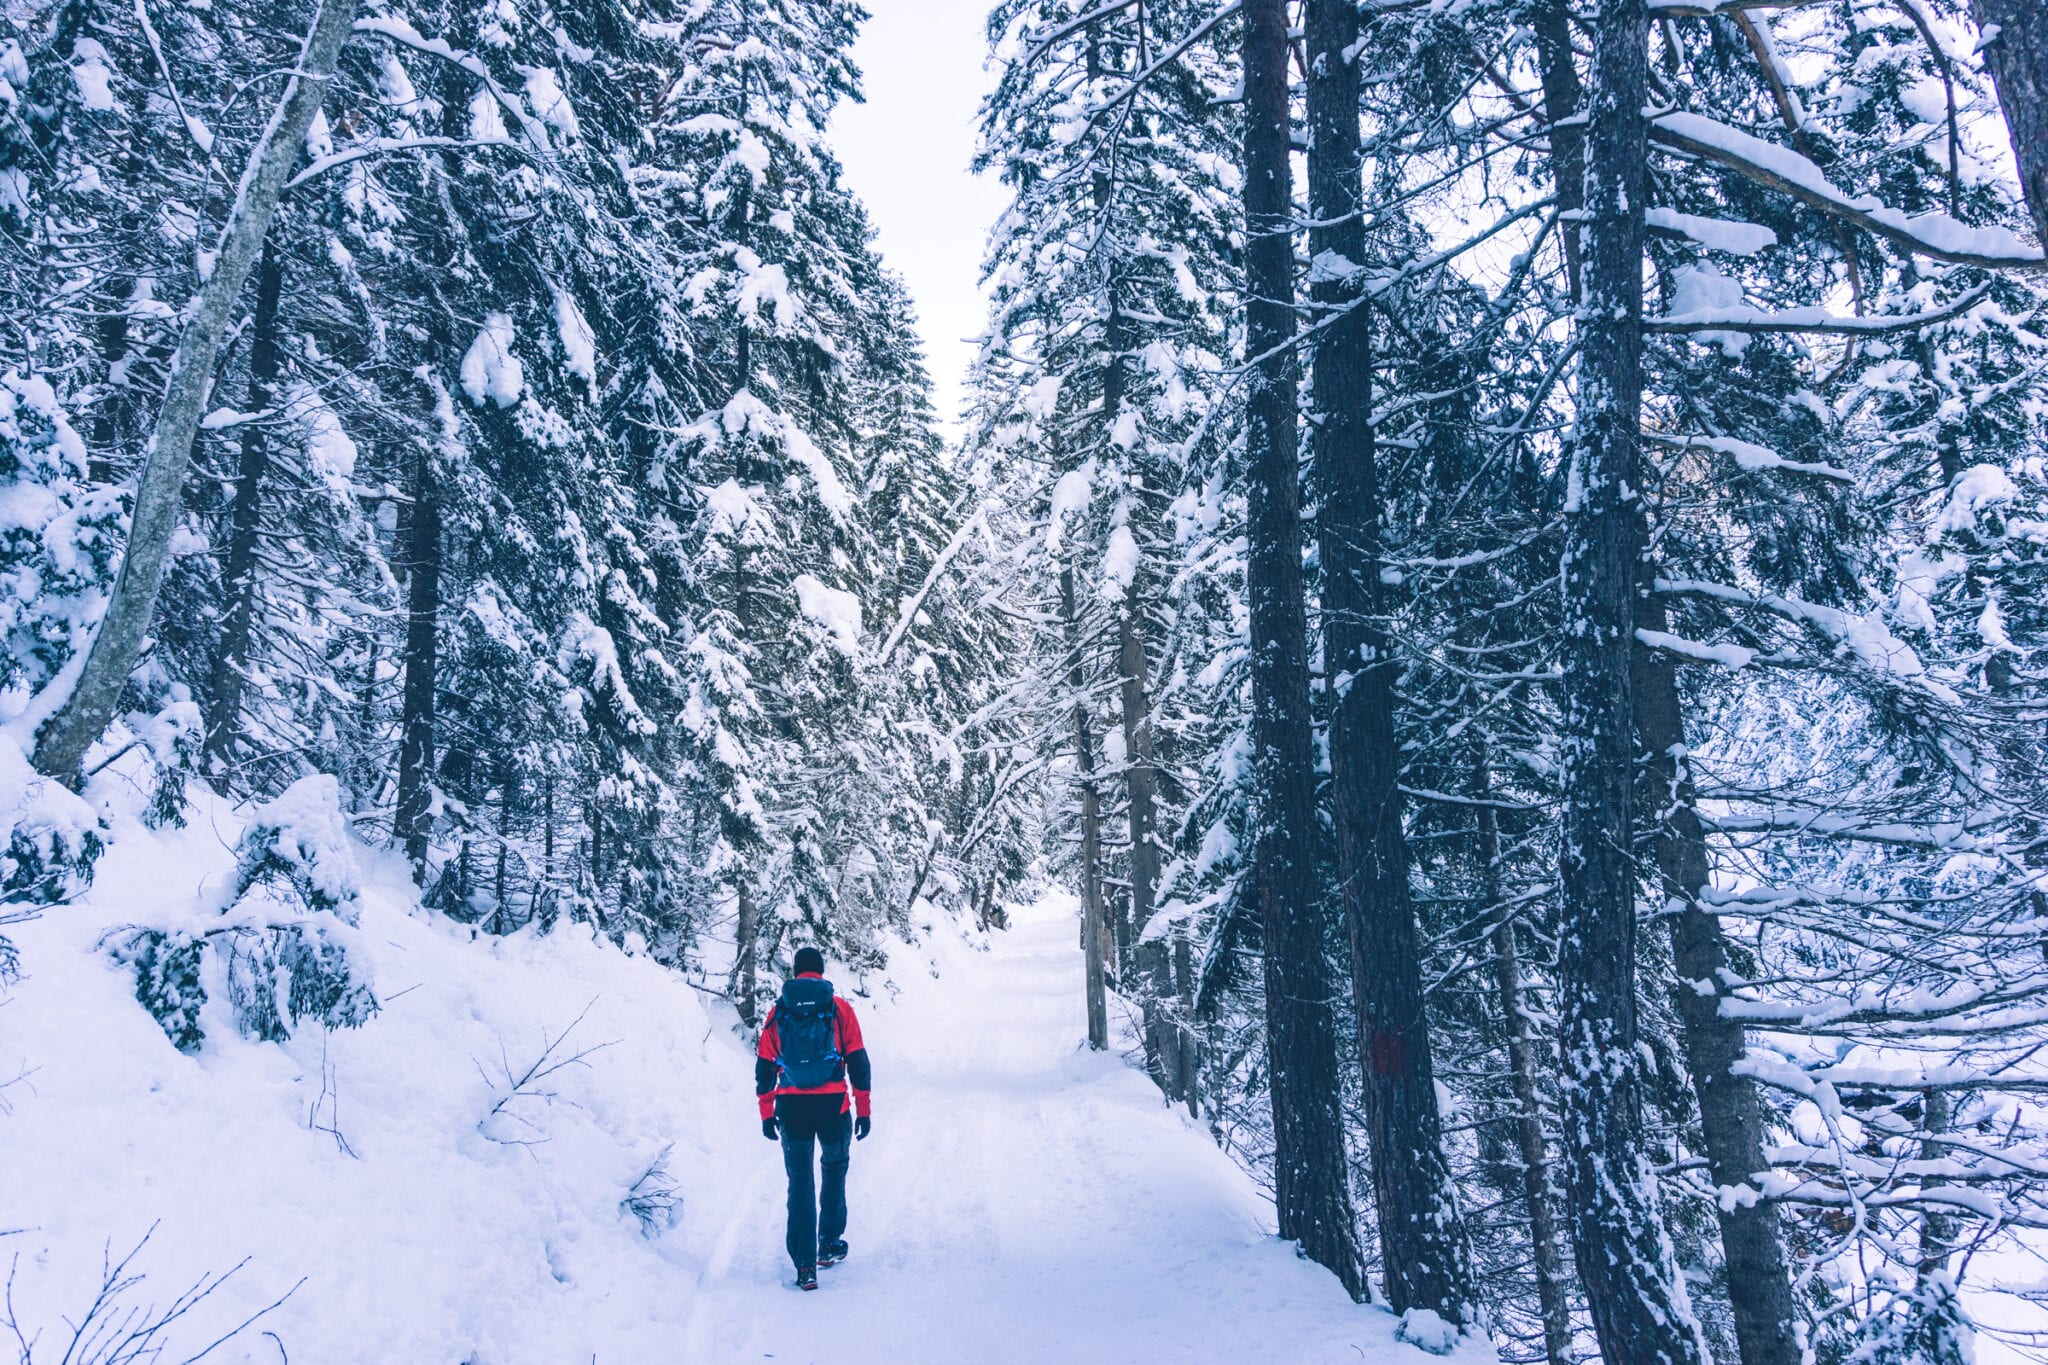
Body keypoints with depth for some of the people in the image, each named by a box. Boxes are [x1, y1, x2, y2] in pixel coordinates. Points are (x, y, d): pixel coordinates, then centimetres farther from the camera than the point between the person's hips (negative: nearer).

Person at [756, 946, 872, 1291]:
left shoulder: (778, 1012, 5)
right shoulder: (839, 1008, 1)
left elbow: (764, 1065, 6)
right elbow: (858, 1061, -1)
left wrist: (766, 1113, 12)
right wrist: (863, 1108, 5)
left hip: (791, 1107, 1)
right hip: (833, 1105, -1)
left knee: (800, 1182, 7)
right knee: (834, 1169, 22)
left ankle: (805, 1264, 1)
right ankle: (830, 1244, 25)